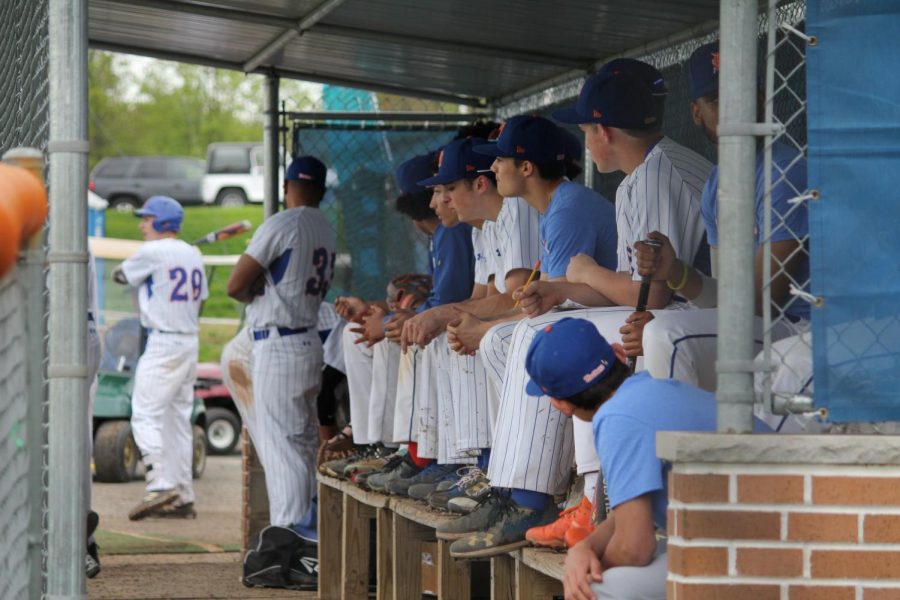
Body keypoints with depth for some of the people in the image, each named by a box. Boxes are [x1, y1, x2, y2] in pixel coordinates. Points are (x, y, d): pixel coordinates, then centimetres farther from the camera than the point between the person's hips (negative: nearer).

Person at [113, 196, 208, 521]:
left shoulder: (152, 252, -10)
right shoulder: (193, 255, 13)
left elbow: (121, 275, 3)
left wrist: (120, 272, 24)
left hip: (163, 342, -8)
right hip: (190, 342, 8)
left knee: (146, 415, -11)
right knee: (178, 418, 10)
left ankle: (161, 485, -24)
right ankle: (183, 497, 9)